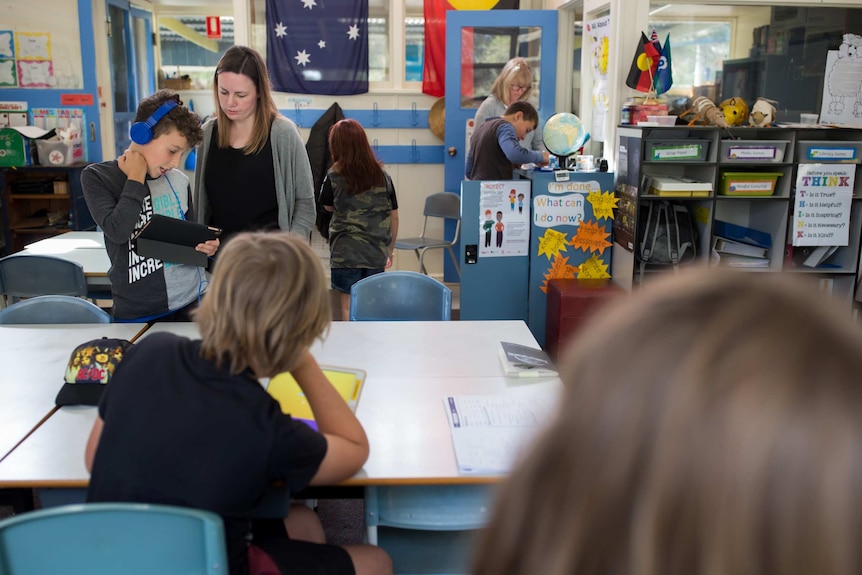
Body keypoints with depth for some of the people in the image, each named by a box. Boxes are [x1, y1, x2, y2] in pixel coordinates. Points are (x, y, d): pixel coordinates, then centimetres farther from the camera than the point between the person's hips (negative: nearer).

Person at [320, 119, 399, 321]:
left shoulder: (334, 176, -6)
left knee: (349, 306, 5)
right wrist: (390, 252, 17)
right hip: (377, 254, 3)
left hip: (345, 253, -2)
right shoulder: (382, 176, 2)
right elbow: (393, 217, 7)